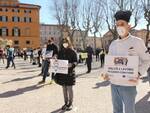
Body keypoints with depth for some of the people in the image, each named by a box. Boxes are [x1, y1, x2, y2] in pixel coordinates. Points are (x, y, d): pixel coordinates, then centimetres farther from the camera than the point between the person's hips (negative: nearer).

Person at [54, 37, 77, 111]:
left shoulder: (72, 52, -3)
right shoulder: (60, 52, 10)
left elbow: (75, 61, -6)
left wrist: (71, 64, -24)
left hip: (69, 72, -4)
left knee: (69, 88, 1)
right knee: (64, 88, 11)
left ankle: (70, 103, 16)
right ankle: (66, 103, 25)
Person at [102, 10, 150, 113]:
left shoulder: (137, 42, -5)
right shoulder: (113, 44, 8)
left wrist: (138, 74, -17)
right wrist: (107, 73, -2)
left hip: (128, 84, -4)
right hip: (113, 83, 5)